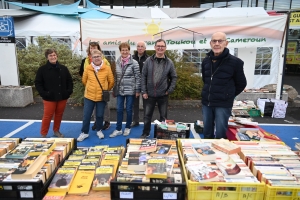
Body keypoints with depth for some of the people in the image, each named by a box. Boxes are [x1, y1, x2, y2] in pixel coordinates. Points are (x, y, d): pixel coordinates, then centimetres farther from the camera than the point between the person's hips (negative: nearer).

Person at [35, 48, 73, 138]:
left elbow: (69, 81, 12)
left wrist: (69, 91, 1)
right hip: (49, 98, -3)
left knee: (59, 115, 13)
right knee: (47, 116, 1)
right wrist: (43, 93, -11)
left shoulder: (63, 68, 5)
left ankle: (56, 131, 31)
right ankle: (43, 134, 14)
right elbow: (37, 83, -1)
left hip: (62, 97, 3)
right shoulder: (42, 69, -4)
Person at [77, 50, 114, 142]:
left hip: (101, 96, -1)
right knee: (86, 115, 6)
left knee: (100, 115, 11)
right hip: (89, 96, 1)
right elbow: (84, 80, 10)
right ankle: (84, 132, 23)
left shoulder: (107, 68, -6)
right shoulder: (87, 68, -3)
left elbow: (111, 81, 3)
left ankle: (99, 130, 32)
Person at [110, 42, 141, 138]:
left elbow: (137, 77, -7)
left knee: (129, 110, 7)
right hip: (120, 90, 4)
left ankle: (127, 128, 24)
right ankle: (118, 129, 17)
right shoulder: (117, 63, 6)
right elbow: (116, 76, 12)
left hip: (130, 90, -4)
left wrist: (137, 90, -9)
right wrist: (115, 89, 11)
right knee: (119, 110, 6)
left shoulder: (134, 63, -7)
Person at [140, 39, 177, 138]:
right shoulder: (148, 61, -2)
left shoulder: (169, 62, -1)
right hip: (149, 94, 0)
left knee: (163, 116, 11)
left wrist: (170, 90, -3)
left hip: (163, 95, 0)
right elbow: (143, 76, 0)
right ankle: (145, 133, 29)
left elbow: (174, 77, 5)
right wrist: (144, 91, -5)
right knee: (147, 115, 11)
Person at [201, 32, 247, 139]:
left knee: (220, 135, 3)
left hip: (223, 105, -5)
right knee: (207, 132, 16)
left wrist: (228, 96, 7)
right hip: (206, 103, 5)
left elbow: (241, 84, 0)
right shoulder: (206, 61, 4)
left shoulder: (235, 62, -11)